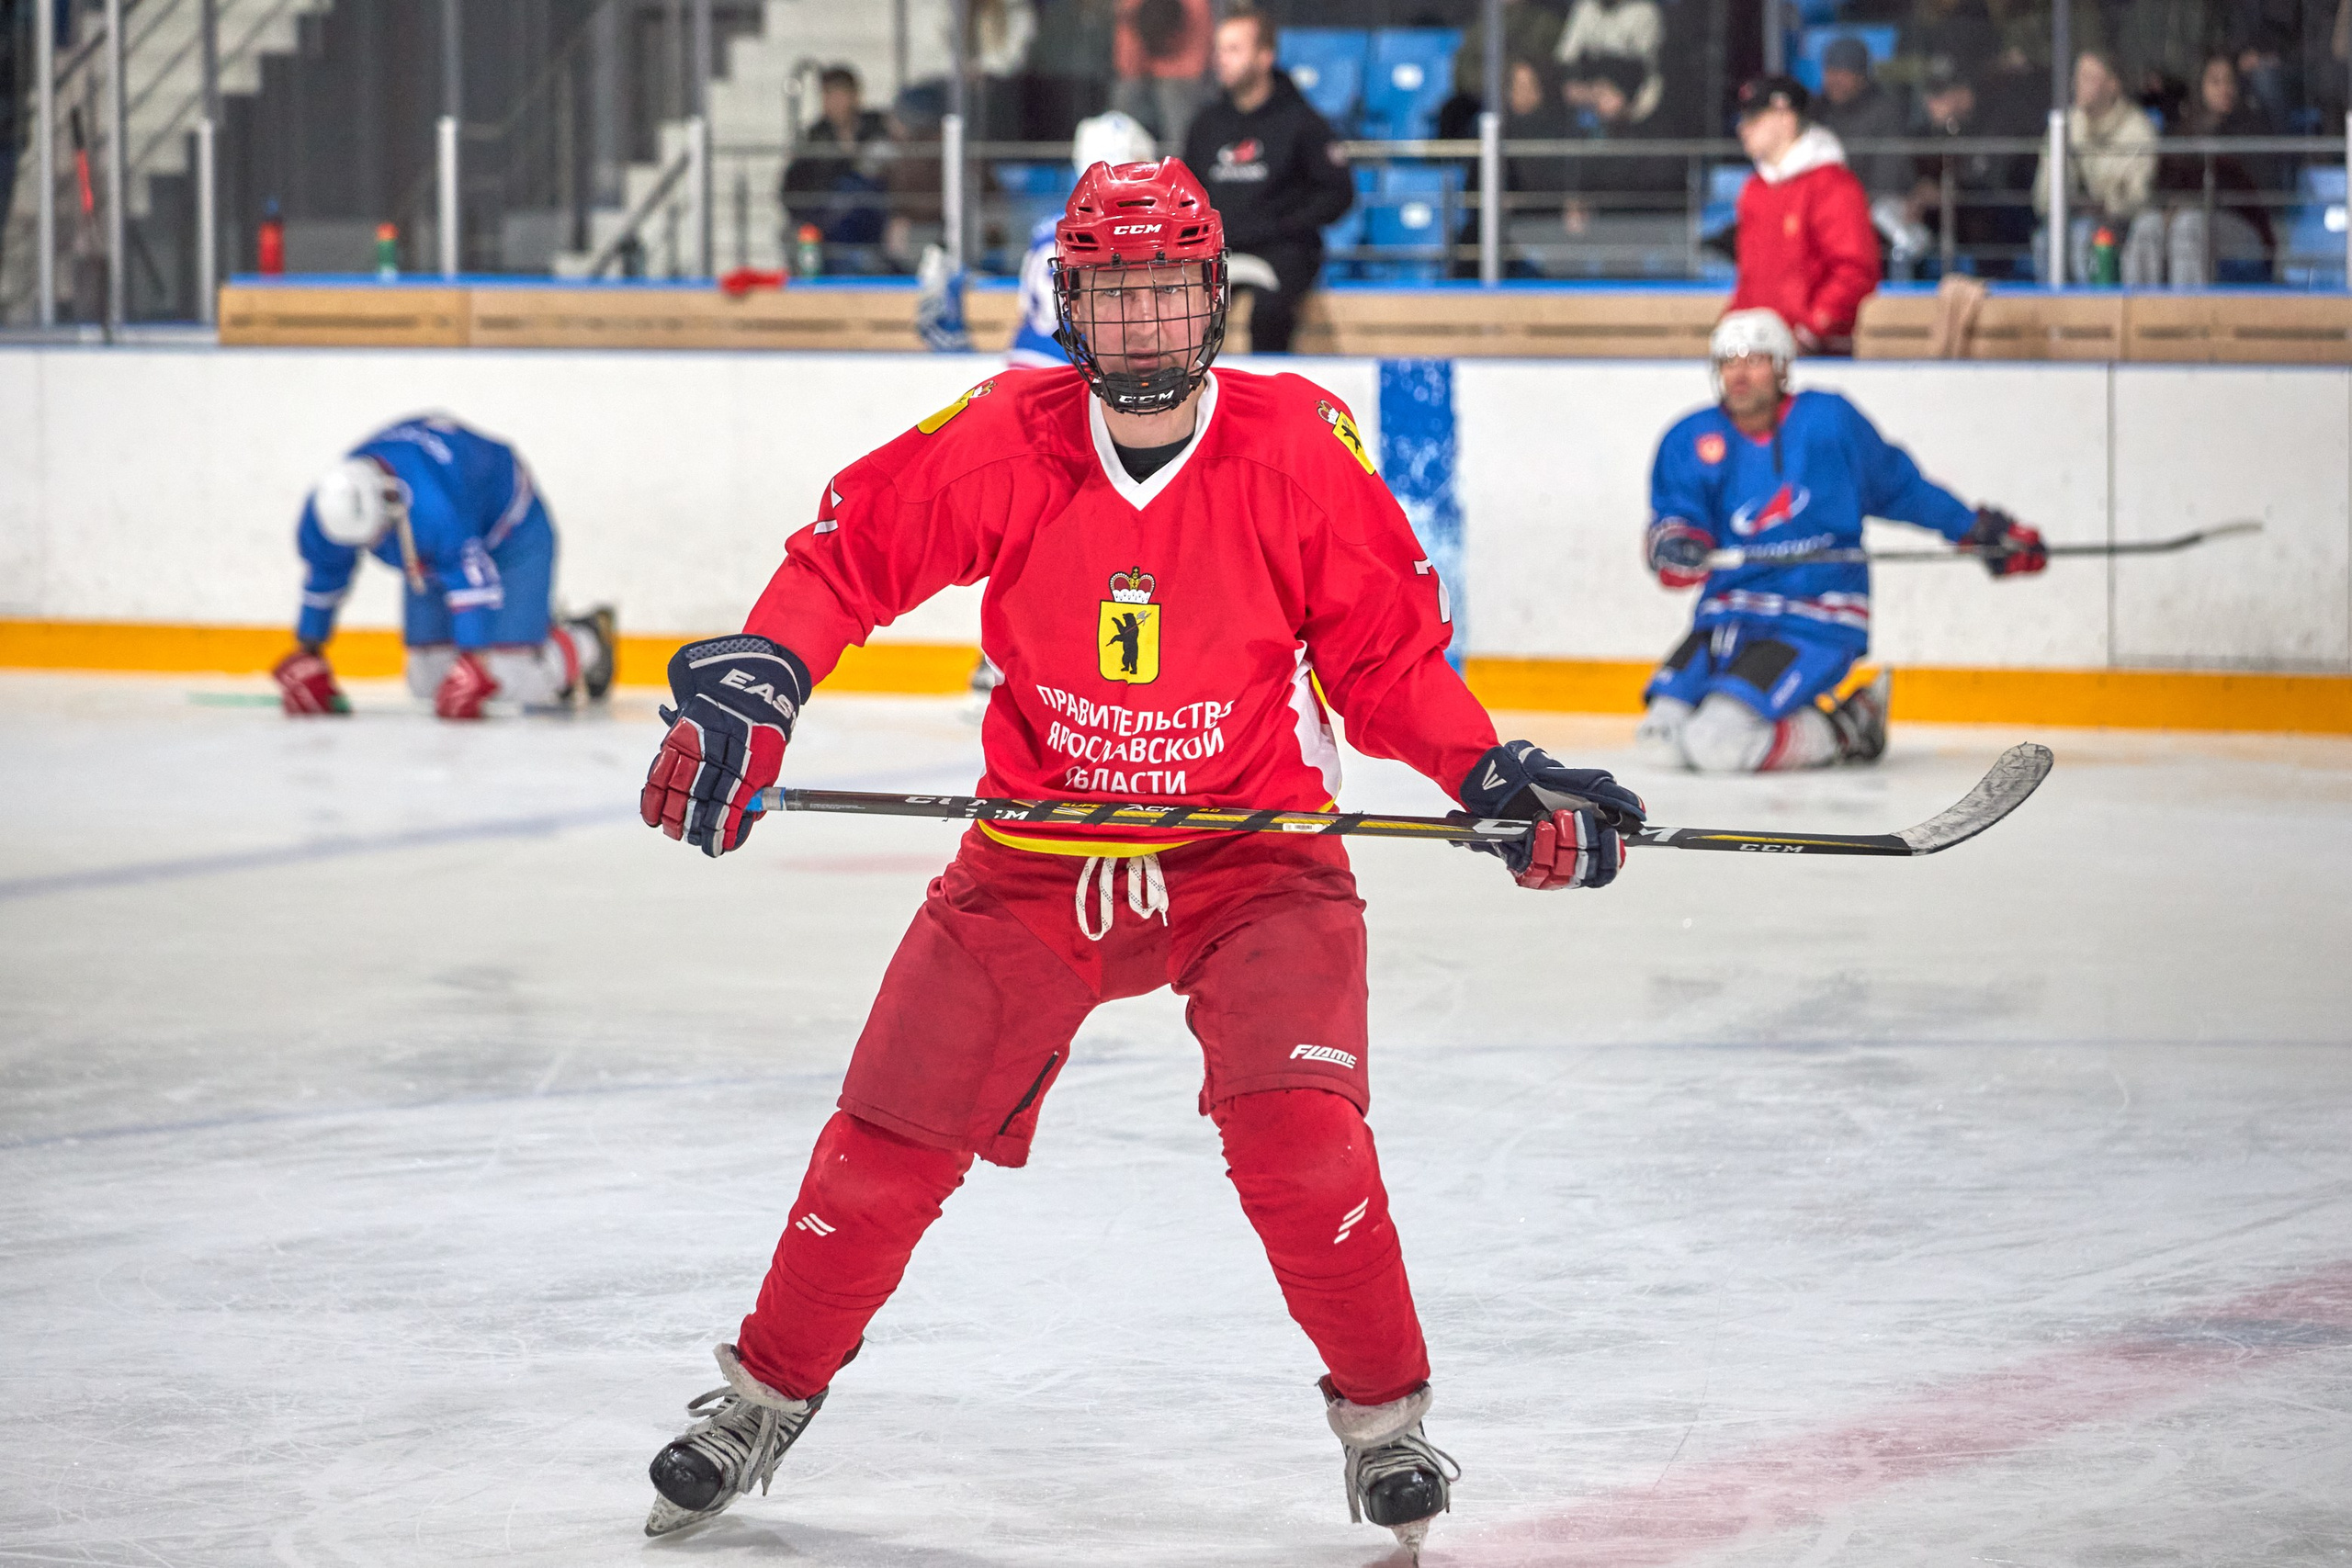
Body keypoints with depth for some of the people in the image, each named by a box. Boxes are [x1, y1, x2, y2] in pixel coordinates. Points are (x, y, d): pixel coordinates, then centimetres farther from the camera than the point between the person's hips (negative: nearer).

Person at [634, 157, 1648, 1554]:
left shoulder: (1302, 450, -12)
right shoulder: (1004, 441, -10)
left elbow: (1389, 654, -3)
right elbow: (850, 548, -1)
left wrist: (1494, 778, -15)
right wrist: (754, 682, -16)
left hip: (1255, 860, -2)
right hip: (1036, 858, 2)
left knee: (1297, 1129, -22)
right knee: (888, 1144, 2)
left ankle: (1385, 1414, 2)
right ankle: (769, 1390, 26)